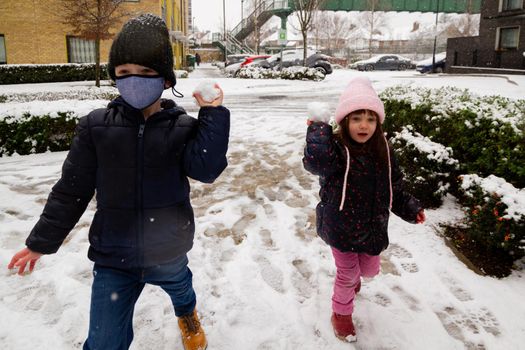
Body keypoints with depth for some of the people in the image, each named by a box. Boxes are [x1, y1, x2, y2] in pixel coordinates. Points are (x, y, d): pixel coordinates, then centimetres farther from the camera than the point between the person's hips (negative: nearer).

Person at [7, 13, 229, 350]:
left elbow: (206, 169, -25)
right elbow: (72, 189, -2)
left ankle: (187, 313, 68)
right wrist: (42, 241, 4)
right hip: (113, 258, 0)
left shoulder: (182, 127, -10)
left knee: (179, 287, 31)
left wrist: (213, 115, -26)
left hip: (169, 252, 1)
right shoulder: (96, 126, -9)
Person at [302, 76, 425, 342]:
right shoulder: (335, 148, -23)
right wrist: (319, 127, -34)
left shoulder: (383, 151, -5)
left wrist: (410, 208, -3)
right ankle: (341, 313, 39)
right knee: (348, 274, 10)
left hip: (373, 227, 5)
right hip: (341, 227, -5)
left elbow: (394, 188, 7)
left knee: (369, 270, 22)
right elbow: (315, 160, -47)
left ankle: (353, 274, 60)